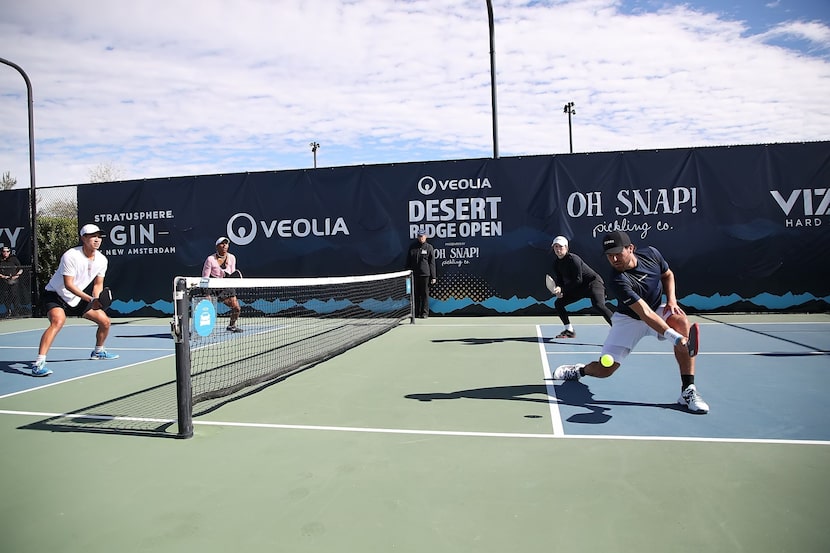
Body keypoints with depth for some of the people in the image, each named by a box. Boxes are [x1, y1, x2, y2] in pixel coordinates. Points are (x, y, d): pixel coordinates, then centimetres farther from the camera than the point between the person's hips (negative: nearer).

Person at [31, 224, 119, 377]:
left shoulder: (102, 260, -5)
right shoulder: (71, 256, -26)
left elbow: (98, 284, 6)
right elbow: (68, 284, -29)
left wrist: (97, 299, -15)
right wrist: (90, 299, -37)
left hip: (78, 299, 7)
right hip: (55, 295, -7)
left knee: (105, 321, 5)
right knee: (58, 321, -34)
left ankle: (98, 352, 31)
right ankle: (38, 364, -35)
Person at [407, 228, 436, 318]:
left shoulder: (429, 247, 3)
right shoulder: (412, 247, 10)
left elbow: (432, 263, 1)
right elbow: (408, 261, 15)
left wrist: (433, 276, -3)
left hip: (425, 274, -3)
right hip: (414, 274, 3)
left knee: (425, 294, -1)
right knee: (416, 294, 7)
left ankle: (425, 313, 5)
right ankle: (416, 312, 14)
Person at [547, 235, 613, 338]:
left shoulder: (573, 259, -22)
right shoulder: (556, 263, 0)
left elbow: (578, 280, -25)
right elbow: (559, 280, 7)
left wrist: (562, 289, -29)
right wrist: (558, 290, -14)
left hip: (593, 282, -8)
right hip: (580, 287, 8)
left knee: (598, 305, -32)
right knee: (558, 303, 4)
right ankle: (570, 331, 13)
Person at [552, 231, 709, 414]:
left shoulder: (651, 254, -15)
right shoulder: (617, 281, -31)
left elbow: (668, 275, 7)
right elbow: (645, 314, -37)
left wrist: (671, 300, -10)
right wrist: (675, 337, -48)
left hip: (658, 310, 4)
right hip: (628, 319, -3)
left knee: (682, 321, -32)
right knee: (604, 369, -9)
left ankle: (688, 391, -26)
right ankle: (580, 370, 31)